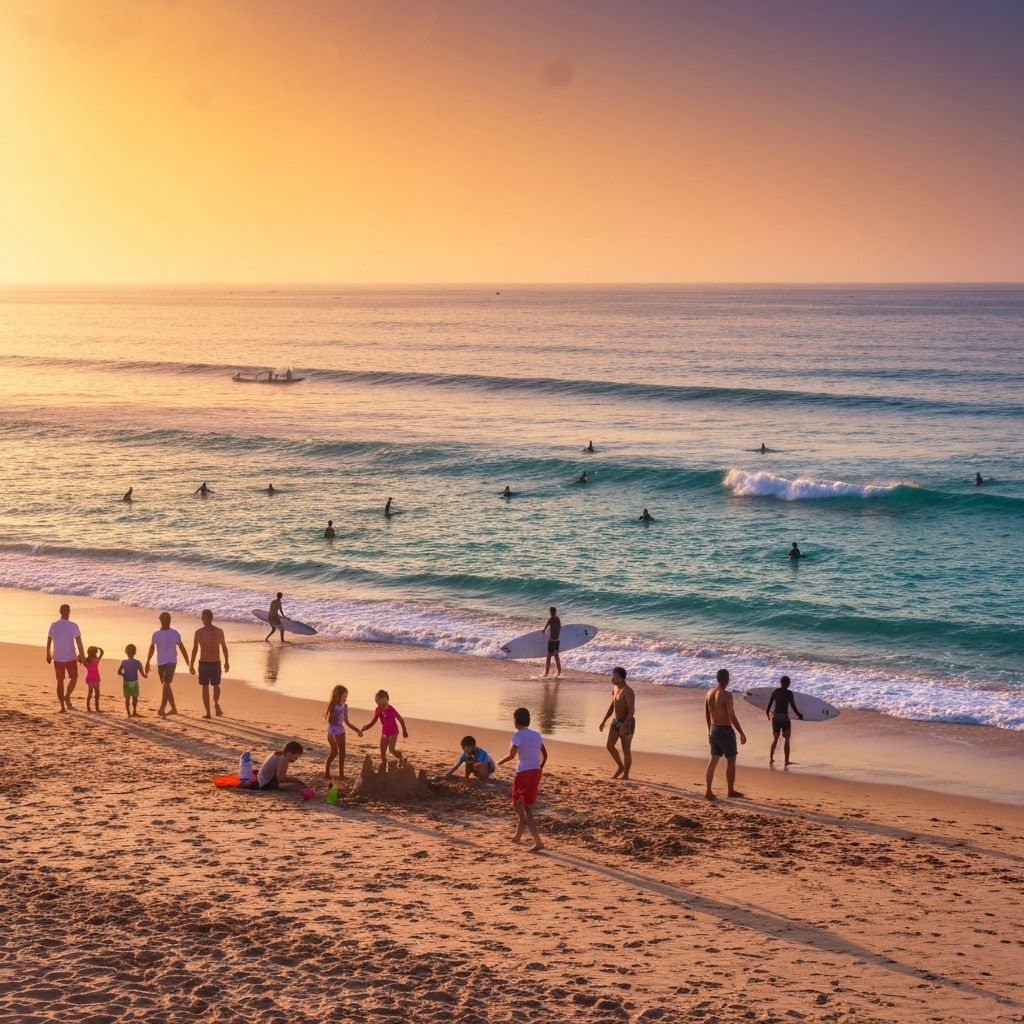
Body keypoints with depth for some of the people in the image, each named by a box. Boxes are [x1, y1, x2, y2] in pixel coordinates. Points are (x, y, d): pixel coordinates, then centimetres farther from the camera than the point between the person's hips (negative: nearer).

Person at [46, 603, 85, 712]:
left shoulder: (53, 625, -1)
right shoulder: (73, 626, -11)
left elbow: (49, 642, 6)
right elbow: (79, 643, -12)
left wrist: (48, 655, 18)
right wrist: (82, 656, -4)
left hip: (57, 658, 3)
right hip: (70, 657, -3)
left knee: (60, 681, 10)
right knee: (74, 677, 17)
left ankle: (63, 706, 9)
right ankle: (67, 696, -5)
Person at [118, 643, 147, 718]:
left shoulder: (124, 662, -5)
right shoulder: (137, 663, -10)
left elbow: (119, 672, -5)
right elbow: (142, 674, -9)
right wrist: (145, 676, 12)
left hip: (126, 683, 1)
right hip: (134, 682, -1)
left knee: (127, 698, 7)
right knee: (135, 698, 15)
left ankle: (128, 713, 3)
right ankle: (134, 712, 26)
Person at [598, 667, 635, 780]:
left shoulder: (628, 691, -21)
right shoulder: (615, 688, 7)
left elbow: (632, 710, -26)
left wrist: (624, 726, -33)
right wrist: (604, 721, 16)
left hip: (627, 723, -8)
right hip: (616, 721, 8)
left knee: (626, 750, 2)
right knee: (609, 746, 0)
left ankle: (625, 775, 13)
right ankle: (620, 766, 20)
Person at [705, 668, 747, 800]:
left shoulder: (709, 693, 3)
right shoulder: (726, 695, -20)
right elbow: (732, 717, -21)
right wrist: (742, 733, -13)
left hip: (714, 730, 7)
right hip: (726, 731, -7)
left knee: (713, 760, 9)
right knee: (731, 761, 9)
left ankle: (708, 791, 5)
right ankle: (731, 791, 19)